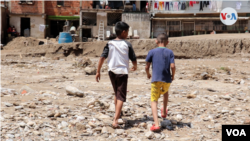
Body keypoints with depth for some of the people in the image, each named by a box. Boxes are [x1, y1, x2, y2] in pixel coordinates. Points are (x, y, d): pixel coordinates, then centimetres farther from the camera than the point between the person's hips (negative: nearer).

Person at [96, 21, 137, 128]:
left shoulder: (110, 44, 2)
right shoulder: (127, 45, -5)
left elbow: (102, 57, -4)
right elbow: (133, 59, -1)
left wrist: (98, 71, 1)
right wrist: (135, 67, 21)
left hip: (112, 72, 4)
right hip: (122, 72, -4)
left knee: (116, 94, 24)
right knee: (121, 97, -5)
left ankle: (117, 114, 39)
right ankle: (115, 120, -18)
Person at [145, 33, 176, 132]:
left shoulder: (152, 52, 1)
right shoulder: (170, 52, 3)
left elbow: (147, 67, 0)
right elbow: (172, 66, -8)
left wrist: (148, 75, 20)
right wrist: (173, 76, 10)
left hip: (156, 80, -2)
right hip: (167, 80, 2)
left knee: (154, 101, -1)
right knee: (165, 92, 34)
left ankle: (156, 124, -16)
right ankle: (164, 111, 48)